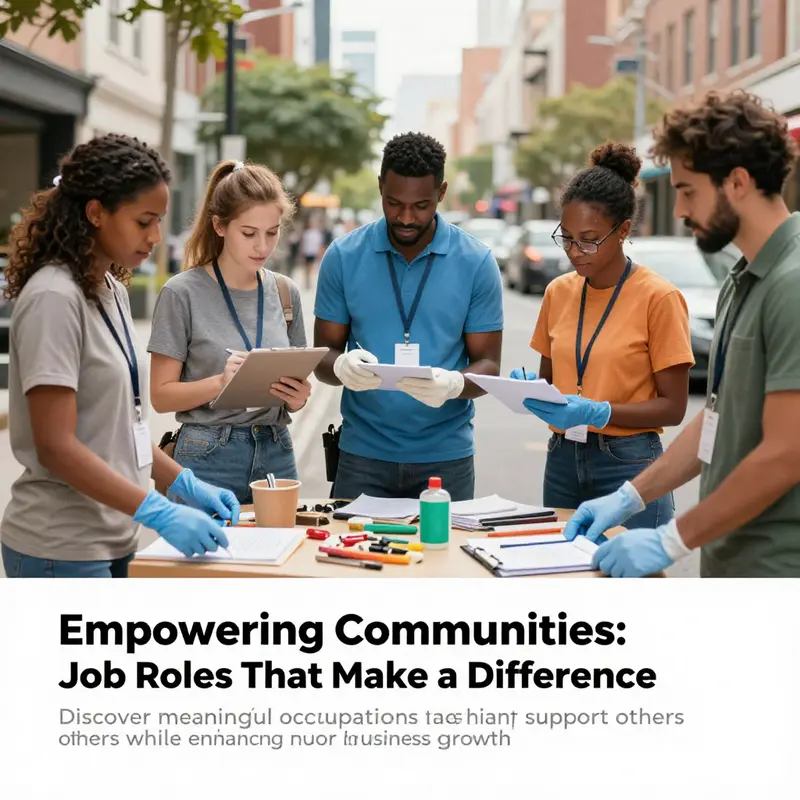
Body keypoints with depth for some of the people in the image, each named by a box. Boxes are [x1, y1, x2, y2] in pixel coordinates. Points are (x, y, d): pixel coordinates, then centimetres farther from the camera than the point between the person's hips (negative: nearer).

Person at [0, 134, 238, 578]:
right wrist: (160, 513, -22)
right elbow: (57, 447, -21)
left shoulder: (112, 290, 9)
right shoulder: (53, 298, -17)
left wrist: (186, 484, 6)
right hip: (63, 551, -8)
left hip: (112, 539, 8)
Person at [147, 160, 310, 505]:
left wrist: (297, 397, -8)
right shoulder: (182, 293, -7)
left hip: (276, 454, 4)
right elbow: (162, 396, -6)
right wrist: (220, 382, -22)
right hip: (209, 459, -4)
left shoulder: (285, 292, 6)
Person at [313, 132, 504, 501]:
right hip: (363, 455, 1)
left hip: (445, 456, 0)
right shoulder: (344, 256, -1)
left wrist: (453, 384, -25)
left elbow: (488, 365, -2)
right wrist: (343, 367, -22)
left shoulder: (476, 262, -4)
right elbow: (323, 355, 2)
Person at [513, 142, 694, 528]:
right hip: (562, 459, 5)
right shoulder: (559, 292, 7)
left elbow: (673, 407, -9)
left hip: (629, 466, -5)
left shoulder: (658, 298, -9)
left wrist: (597, 413, -21)